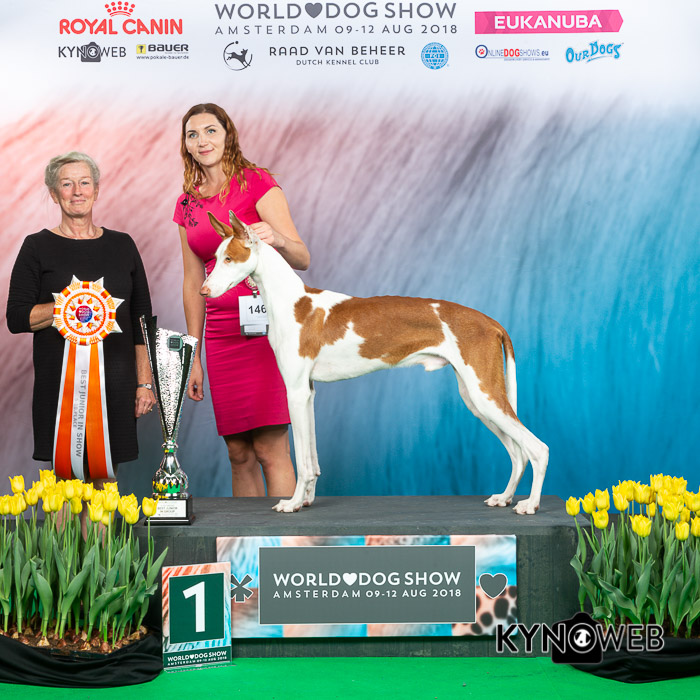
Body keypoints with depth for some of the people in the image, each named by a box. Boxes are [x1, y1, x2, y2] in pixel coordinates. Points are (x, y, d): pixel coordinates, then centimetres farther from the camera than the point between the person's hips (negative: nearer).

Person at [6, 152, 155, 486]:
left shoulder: (122, 245, 12)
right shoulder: (38, 247, 5)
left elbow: (142, 320, 12)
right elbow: (16, 318, -2)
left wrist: (144, 382, 6)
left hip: (114, 381, 2)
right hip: (59, 381, -2)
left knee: (104, 477, 0)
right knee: (64, 474, -5)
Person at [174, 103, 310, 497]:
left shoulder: (257, 183, -3)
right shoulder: (187, 204, 13)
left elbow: (302, 260, -9)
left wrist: (277, 238, -32)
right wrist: (193, 357, 15)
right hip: (221, 332, 5)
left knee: (270, 450, -9)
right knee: (239, 453, 7)